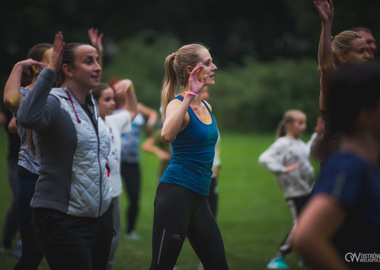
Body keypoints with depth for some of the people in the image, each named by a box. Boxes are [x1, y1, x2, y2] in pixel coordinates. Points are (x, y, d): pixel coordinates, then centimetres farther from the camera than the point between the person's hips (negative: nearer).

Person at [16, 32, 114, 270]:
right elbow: (28, 117, -35)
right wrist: (50, 70, -31)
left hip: (100, 214, 8)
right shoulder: (55, 103, -12)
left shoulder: (92, 105, 13)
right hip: (63, 220, -8)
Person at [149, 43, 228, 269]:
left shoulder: (206, 107, 15)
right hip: (176, 192, -8)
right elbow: (167, 135, -33)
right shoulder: (178, 104, -10)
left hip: (199, 198, 8)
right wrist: (190, 95, -29)